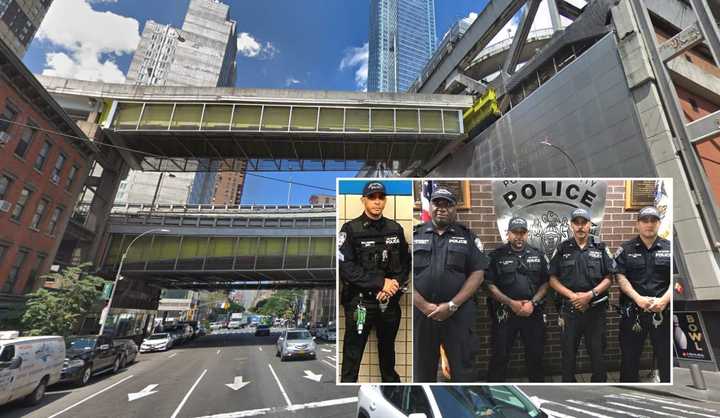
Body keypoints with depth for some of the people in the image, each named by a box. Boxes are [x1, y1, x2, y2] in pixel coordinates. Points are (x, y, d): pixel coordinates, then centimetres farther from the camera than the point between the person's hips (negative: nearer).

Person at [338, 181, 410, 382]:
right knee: (352, 355, 6)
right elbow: (345, 268, -17)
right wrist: (381, 282, -20)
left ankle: (391, 380, 45)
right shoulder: (351, 229, -9)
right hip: (359, 303, -4)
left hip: (390, 302, 4)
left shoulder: (395, 229, 4)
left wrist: (395, 284, -12)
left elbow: (405, 262, 6)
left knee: (388, 351, 23)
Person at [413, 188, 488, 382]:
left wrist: (452, 305, -10)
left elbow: (478, 274, 0)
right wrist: (425, 306, -11)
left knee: (463, 370, 9)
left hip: (459, 314, 0)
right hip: (421, 313, 1)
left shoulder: (467, 236, 7)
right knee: (422, 370, 14)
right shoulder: (415, 235, 5)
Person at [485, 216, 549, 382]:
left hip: (533, 312, 3)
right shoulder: (497, 255, -3)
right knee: (500, 355, 4)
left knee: (535, 354, 14)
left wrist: (533, 303, -8)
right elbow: (490, 284, -6)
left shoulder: (538, 255, 7)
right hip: (504, 312, -2)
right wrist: (511, 303, -13)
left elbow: (545, 283, 6)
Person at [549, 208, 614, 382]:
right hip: (569, 309, 0)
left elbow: (609, 278, 1)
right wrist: (572, 295, -12)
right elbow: (553, 279, 1)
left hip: (596, 309, 0)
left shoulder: (601, 248, 4)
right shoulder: (562, 249, 2)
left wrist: (590, 294, -12)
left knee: (598, 353, 10)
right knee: (568, 354, 10)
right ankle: (567, 382, 24)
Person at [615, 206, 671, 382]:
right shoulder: (625, 249, 2)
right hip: (632, 310, 0)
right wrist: (638, 298, -15)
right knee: (630, 356, 10)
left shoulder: (670, 248, 5)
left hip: (662, 311, 1)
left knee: (666, 355, 9)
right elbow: (620, 276, -4)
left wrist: (664, 300, -13)